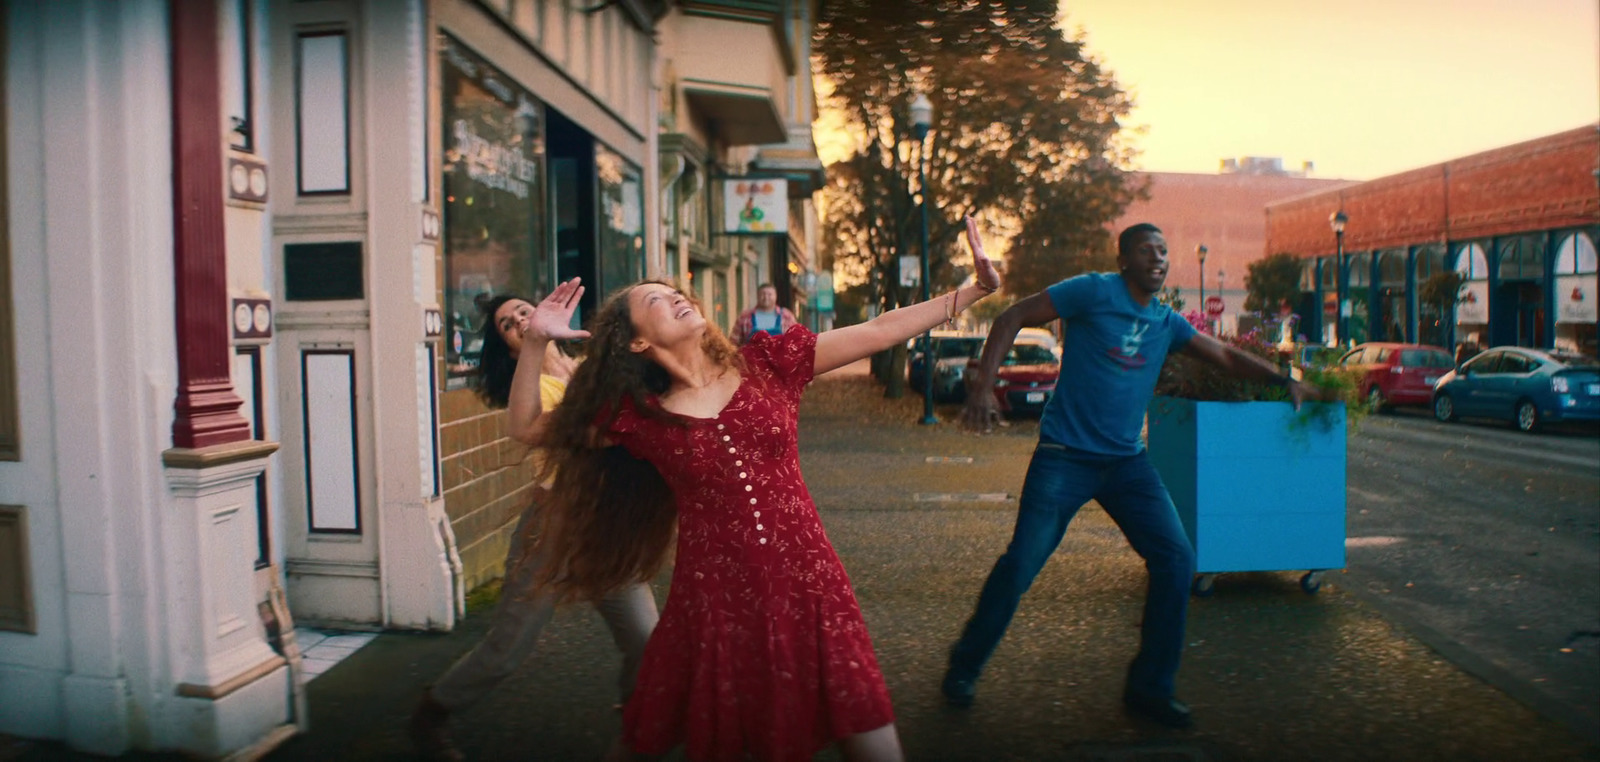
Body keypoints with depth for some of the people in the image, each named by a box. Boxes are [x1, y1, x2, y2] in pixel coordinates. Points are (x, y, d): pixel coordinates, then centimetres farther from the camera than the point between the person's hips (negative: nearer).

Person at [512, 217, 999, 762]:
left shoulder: (767, 363, 3)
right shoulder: (639, 416, 1)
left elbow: (878, 332, 3)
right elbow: (532, 427, 9)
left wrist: (977, 288, 1)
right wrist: (535, 340, -3)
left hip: (807, 586, 1)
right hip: (713, 599, 0)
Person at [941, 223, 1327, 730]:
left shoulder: (1167, 323, 11)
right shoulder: (1095, 292, -7)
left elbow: (1227, 357, 22)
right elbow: (1012, 318, -9)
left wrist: (1283, 379, 8)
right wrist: (982, 390, -19)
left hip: (1126, 461, 6)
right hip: (1066, 457, -6)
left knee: (1177, 559, -2)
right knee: (1021, 564, -8)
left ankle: (1149, 687, 13)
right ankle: (964, 669, 13)